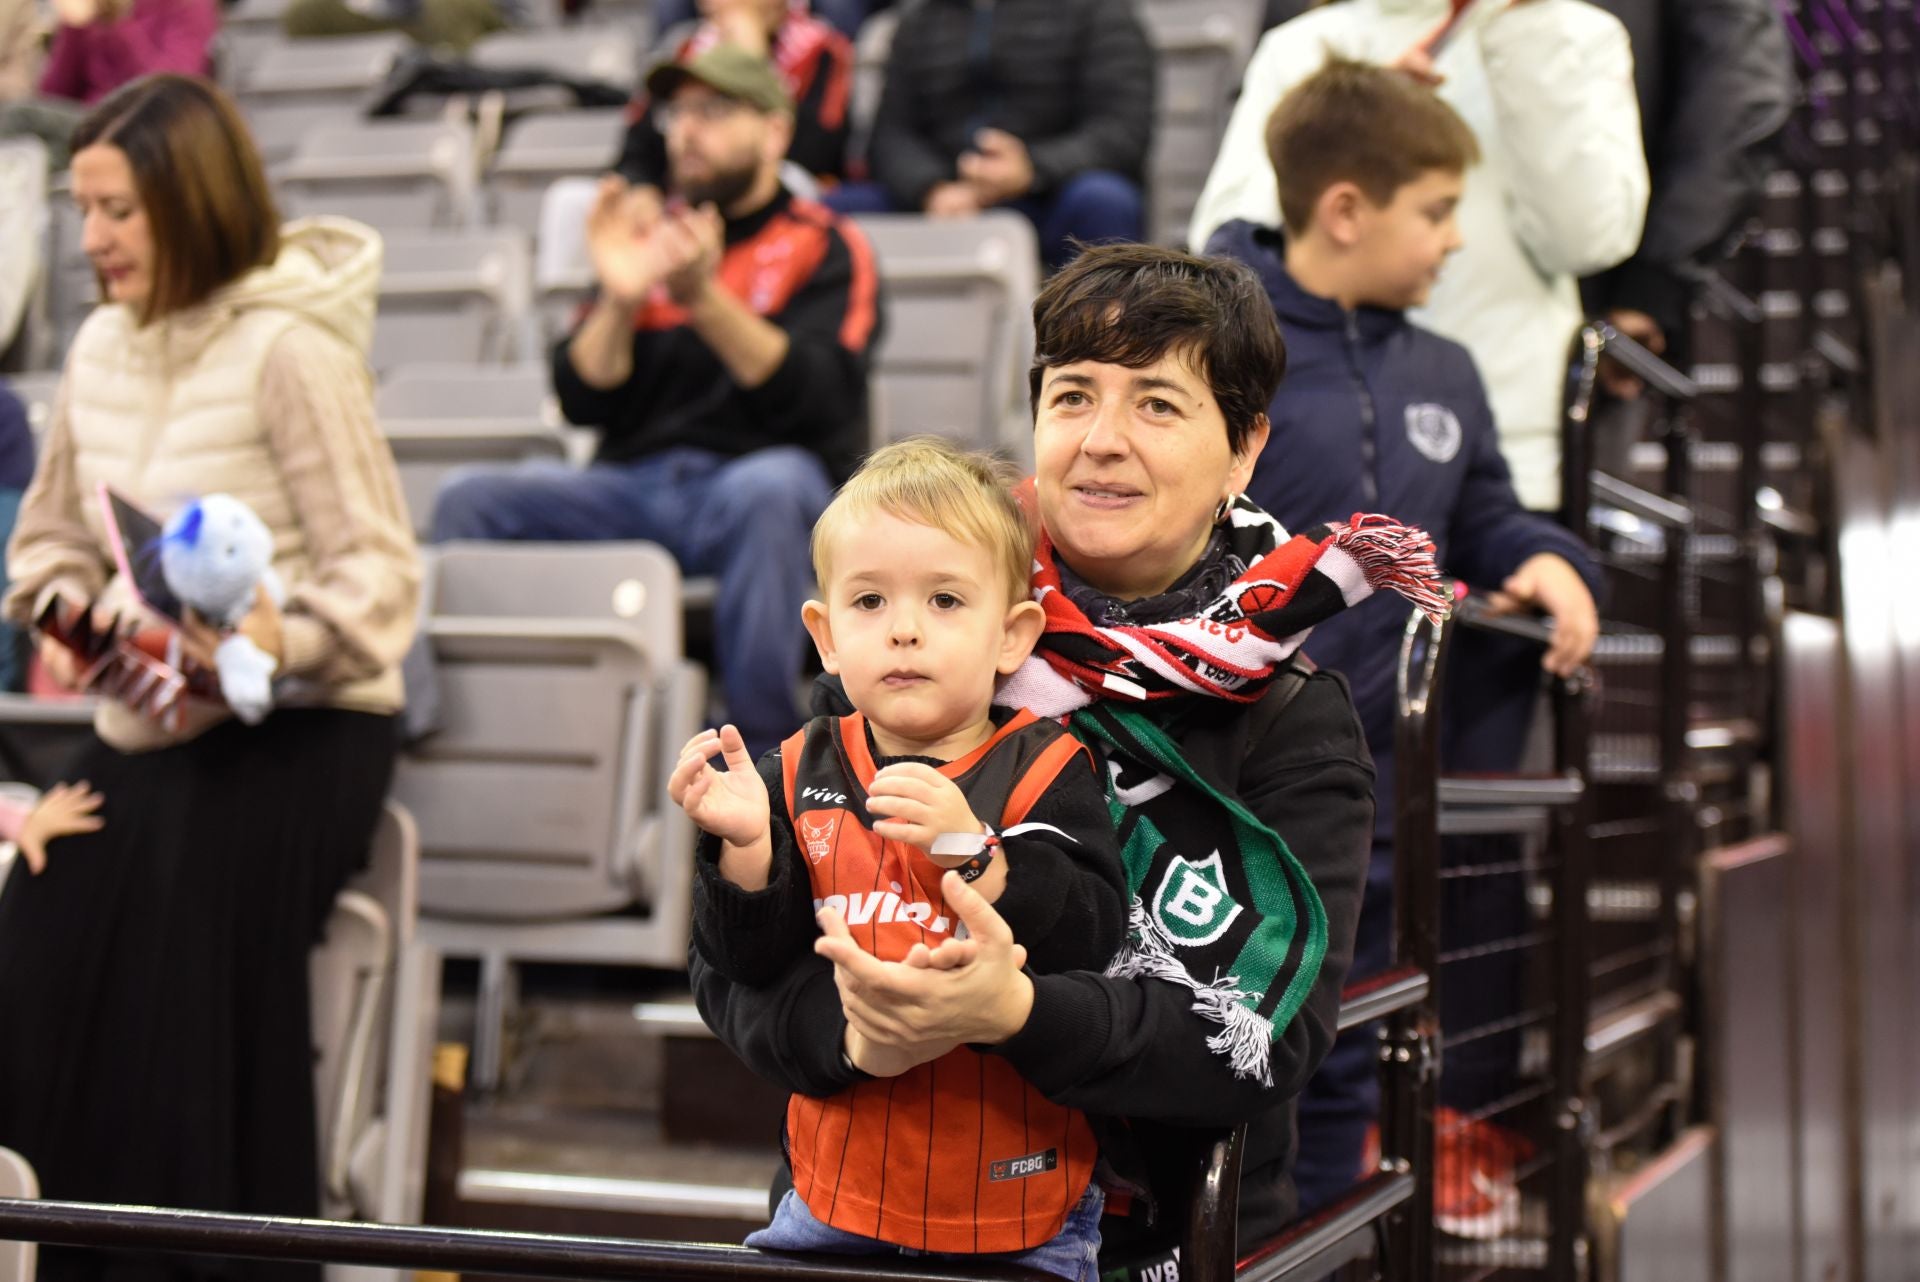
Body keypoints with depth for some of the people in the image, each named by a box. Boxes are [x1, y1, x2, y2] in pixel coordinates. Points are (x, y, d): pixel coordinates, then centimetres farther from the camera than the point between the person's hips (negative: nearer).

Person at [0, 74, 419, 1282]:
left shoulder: (288, 348, -12)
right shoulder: (103, 343, 9)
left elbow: (379, 569, -14)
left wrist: (289, 640, -32)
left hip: (299, 725, -6)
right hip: (147, 719, 6)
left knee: (186, 883, -25)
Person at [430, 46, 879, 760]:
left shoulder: (826, 246, 5)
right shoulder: (650, 236, 17)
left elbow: (821, 399, -13)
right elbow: (583, 401, 7)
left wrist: (705, 297, -23)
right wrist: (620, 299, -11)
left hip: (768, 487, -4)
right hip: (633, 487, 4)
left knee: (766, 486, -38)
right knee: (470, 502, -17)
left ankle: (765, 750, -28)